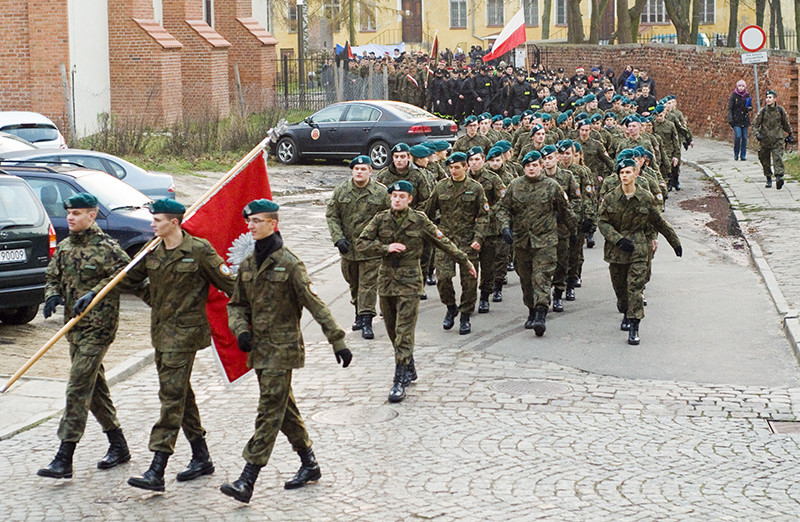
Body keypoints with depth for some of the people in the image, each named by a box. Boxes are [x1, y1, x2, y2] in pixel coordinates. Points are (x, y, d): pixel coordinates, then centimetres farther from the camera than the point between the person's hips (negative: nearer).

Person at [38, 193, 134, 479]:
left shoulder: (106, 248, -11)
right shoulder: (64, 247, 12)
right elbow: (52, 277, 18)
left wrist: (94, 294, -21)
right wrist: (52, 295, -5)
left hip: (98, 327, -8)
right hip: (74, 326, 8)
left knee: (78, 389, -12)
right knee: (95, 387, 15)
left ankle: (64, 460, -12)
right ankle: (118, 446, 28)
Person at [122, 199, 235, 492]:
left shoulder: (199, 251, -11)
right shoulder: (152, 251, 7)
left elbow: (228, 283, -6)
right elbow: (127, 278, 17)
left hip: (185, 333, -7)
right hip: (161, 332, 7)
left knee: (172, 396, -11)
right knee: (180, 394, 13)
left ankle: (157, 472, -15)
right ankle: (201, 458, 27)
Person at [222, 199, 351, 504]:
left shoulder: (288, 264, -12)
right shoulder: (248, 265, 9)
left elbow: (315, 305, -12)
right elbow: (237, 305, 18)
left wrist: (337, 341, -14)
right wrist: (241, 330, -3)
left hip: (283, 348, -8)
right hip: (259, 348, 8)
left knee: (270, 412, -8)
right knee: (285, 409, 15)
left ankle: (247, 481, -13)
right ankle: (310, 465, 29)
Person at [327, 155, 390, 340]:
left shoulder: (381, 192, -5)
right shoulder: (341, 191, 1)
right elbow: (331, 215, 4)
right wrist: (338, 237, -9)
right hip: (348, 247, 3)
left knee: (368, 284, -5)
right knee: (353, 283, 16)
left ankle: (367, 321, -4)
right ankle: (359, 313, 33)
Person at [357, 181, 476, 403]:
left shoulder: (419, 220, -2)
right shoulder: (381, 219, 3)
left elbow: (444, 243, 6)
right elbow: (361, 242, -1)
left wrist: (465, 262, 11)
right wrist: (386, 248, -14)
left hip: (409, 281, -3)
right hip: (386, 279, 4)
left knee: (404, 333, -9)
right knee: (393, 331, 11)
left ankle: (400, 382, -9)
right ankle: (410, 370, 30)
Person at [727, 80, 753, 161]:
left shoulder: (747, 95, 7)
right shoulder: (734, 95, -2)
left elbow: (751, 107, 14)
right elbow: (730, 108, -5)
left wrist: (748, 108, -11)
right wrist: (730, 120, -13)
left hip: (745, 120, 3)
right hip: (736, 120, -3)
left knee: (744, 138, 3)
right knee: (738, 136, -15)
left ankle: (743, 155, 11)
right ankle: (736, 154, 1)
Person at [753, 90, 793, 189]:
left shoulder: (780, 110, -1)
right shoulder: (763, 111, -4)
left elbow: (786, 124, 15)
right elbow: (755, 125, 1)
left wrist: (789, 135, 22)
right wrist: (757, 134, -17)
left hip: (777, 140, -1)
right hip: (765, 139, 1)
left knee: (778, 158, -17)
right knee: (765, 160, 7)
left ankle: (779, 177, -27)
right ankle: (768, 179, 22)